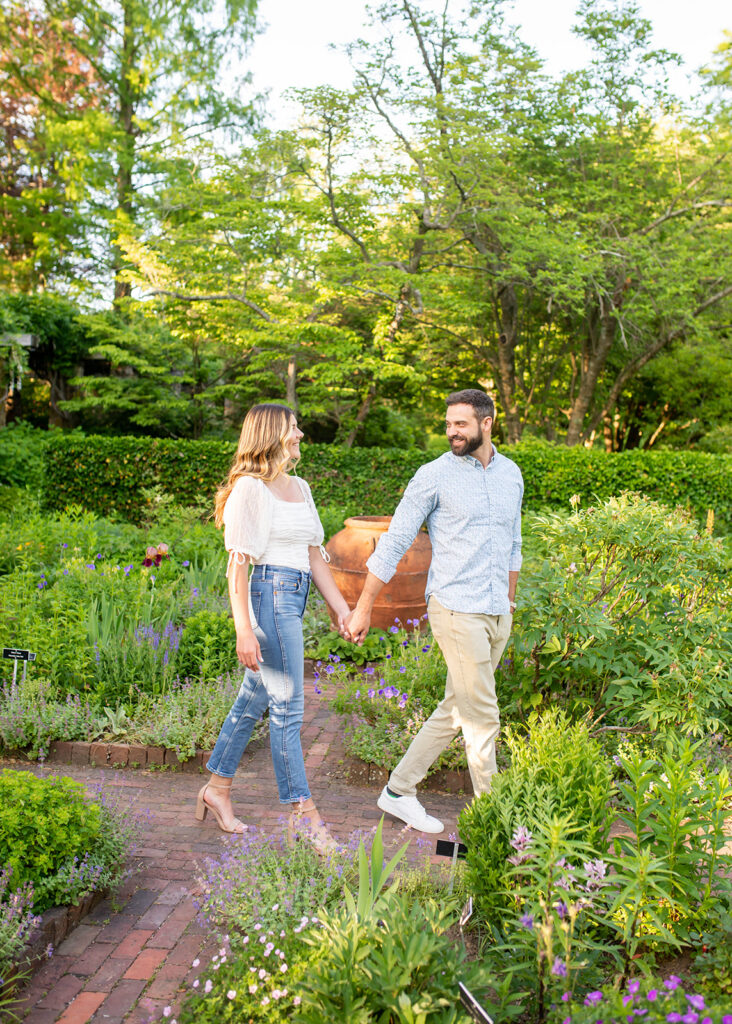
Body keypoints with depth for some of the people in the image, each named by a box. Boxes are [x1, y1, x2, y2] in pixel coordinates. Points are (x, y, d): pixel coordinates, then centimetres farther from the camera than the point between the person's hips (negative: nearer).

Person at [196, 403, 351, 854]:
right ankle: (304, 814, 7)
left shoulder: (300, 488, 16)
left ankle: (217, 788, 30)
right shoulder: (251, 488, -8)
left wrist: (343, 609, 12)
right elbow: (238, 563, -12)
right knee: (288, 709, -2)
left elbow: (315, 554, 17)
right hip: (271, 595, -8)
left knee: (253, 700, 16)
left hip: (295, 598, 8)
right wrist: (244, 630, -18)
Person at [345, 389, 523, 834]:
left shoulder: (511, 474, 11)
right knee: (482, 717, -2)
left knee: (454, 711, 12)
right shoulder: (434, 476, -6)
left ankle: (399, 791, 25)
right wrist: (363, 608, -5)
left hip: (498, 614, 6)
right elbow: (394, 542, -5)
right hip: (457, 609, -6)